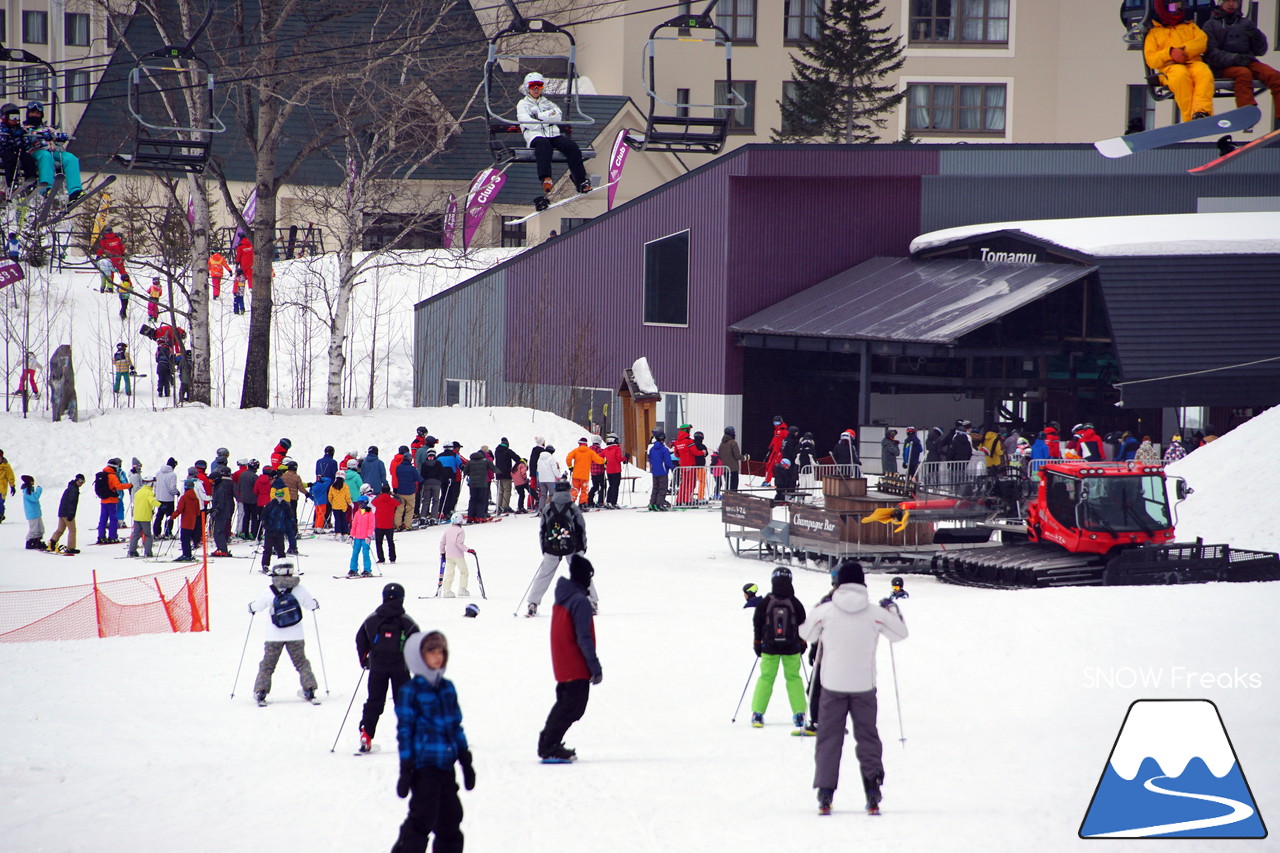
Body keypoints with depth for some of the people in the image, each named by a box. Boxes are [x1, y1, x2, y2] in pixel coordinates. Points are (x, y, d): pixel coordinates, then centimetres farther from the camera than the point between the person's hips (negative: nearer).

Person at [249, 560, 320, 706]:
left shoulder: (270, 592, -10)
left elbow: (257, 606, 0)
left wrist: (251, 607, 24)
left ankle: (260, 693, 3)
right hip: (295, 636, 1)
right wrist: (315, 604, 29)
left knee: (267, 665, 10)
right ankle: (309, 691, 6)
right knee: (301, 663, 13)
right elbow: (311, 604, 5)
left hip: (274, 637, -1)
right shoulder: (299, 590, -7)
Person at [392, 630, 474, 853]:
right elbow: (405, 730, -8)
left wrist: (465, 760, 16)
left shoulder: (447, 688, 11)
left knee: (451, 818, 12)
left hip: (446, 765, 7)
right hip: (424, 765, -7)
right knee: (423, 817, -9)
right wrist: (405, 769, -11)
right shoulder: (410, 691, -7)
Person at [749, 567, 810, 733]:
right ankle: (799, 713, 5)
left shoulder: (765, 602, -7)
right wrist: (802, 642, 14)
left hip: (769, 646, 0)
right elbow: (803, 624, 1)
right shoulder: (795, 603, -6)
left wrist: (757, 643, 10)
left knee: (766, 677, 7)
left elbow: (757, 624, -1)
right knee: (793, 677, 10)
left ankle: (757, 714, 4)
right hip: (792, 647, 0)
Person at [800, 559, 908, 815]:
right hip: (864, 686, 0)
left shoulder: (824, 611, -6)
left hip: (832, 684, 0)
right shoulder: (875, 613, -6)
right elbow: (901, 633, 8)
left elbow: (806, 634, 10)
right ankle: (872, 789, 1)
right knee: (867, 737, 11)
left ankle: (825, 793, 1)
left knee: (829, 738, 7)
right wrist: (893, 609, 26)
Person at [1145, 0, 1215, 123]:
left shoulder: (1190, 27, 32)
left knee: (1205, 73, -36)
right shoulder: (1154, 33, 25)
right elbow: (1151, 60, 9)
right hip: (1170, 67, -2)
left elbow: (1202, 41, 10)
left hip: (1194, 63, 2)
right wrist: (1170, 53, -11)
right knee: (1181, 75, -41)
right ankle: (1190, 117, -45)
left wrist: (1183, 50, -8)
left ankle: (1201, 111, -56)